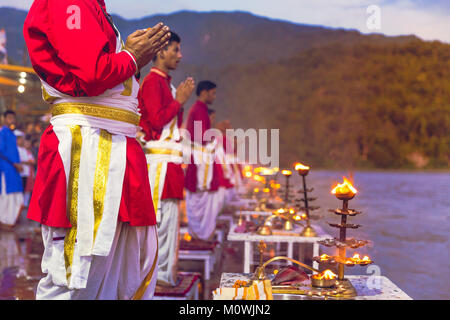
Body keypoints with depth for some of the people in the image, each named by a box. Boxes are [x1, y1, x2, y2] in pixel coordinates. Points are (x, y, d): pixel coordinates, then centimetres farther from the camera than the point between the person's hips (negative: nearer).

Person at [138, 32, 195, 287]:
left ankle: (165, 272, 18)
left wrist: (181, 100, 13)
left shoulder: (166, 83, 20)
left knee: (170, 215, 11)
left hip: (169, 158, 10)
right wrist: (179, 100, -9)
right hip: (159, 158, -10)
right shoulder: (152, 81, -9)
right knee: (158, 216, -9)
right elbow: (156, 119, -17)